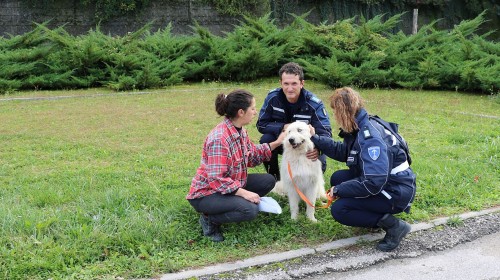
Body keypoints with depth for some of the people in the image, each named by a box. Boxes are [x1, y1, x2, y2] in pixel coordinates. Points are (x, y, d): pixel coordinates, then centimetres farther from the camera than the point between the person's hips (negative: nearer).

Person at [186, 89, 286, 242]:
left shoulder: (240, 131, 0)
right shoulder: (219, 139, -28)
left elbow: (252, 157, 11)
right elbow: (216, 180, -29)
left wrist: (277, 142, 7)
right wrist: (244, 193, -29)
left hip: (231, 185, 10)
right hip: (206, 193, -10)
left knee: (268, 181, 4)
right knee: (250, 209, -29)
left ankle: (228, 205, 7)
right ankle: (209, 219, -5)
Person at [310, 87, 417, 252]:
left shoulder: (370, 137, -27)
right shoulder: (359, 128, 2)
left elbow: (373, 183, -32)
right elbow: (343, 152, 19)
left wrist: (339, 190, -20)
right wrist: (316, 139, 13)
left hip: (396, 193, -10)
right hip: (382, 182, 10)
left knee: (339, 210, -14)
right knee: (337, 178, 10)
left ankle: (393, 225, -8)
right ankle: (378, 216, 12)